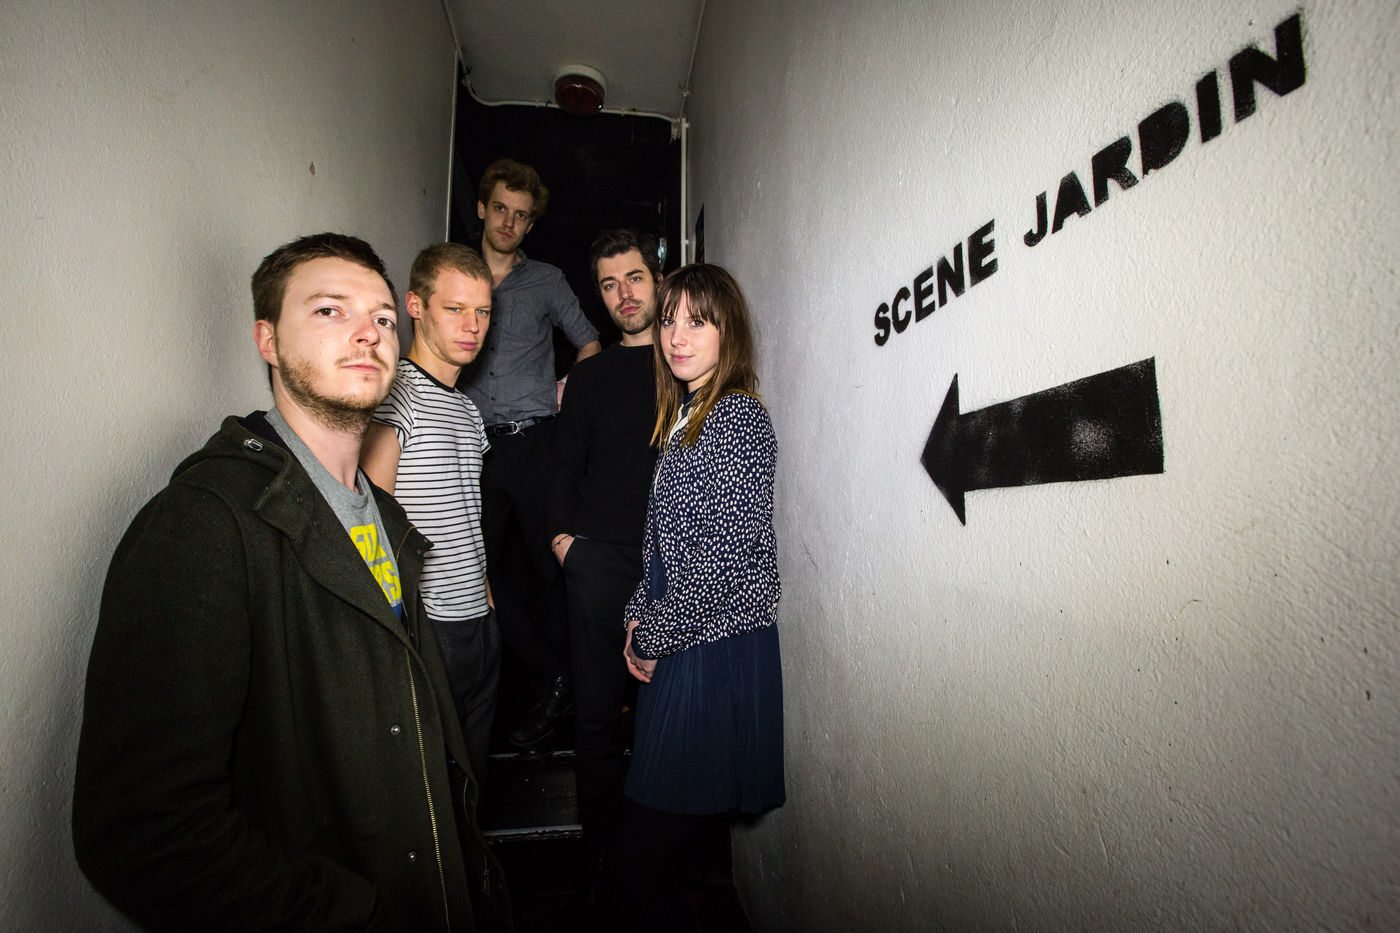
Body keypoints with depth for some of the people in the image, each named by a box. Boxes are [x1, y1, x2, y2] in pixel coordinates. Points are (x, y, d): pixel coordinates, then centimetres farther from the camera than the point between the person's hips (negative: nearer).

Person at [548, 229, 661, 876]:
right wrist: (561, 534, 3)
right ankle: (602, 849, 24)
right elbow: (565, 465, 16)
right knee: (597, 711, 5)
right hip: (600, 558, 2)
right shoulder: (589, 376, 15)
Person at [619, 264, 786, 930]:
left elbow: (725, 558, -21)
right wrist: (641, 616, 7)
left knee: (650, 842, 5)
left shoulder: (738, 416, -16)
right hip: (677, 642, 9)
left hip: (716, 647, -8)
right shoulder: (685, 413, 12)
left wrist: (656, 634, -10)